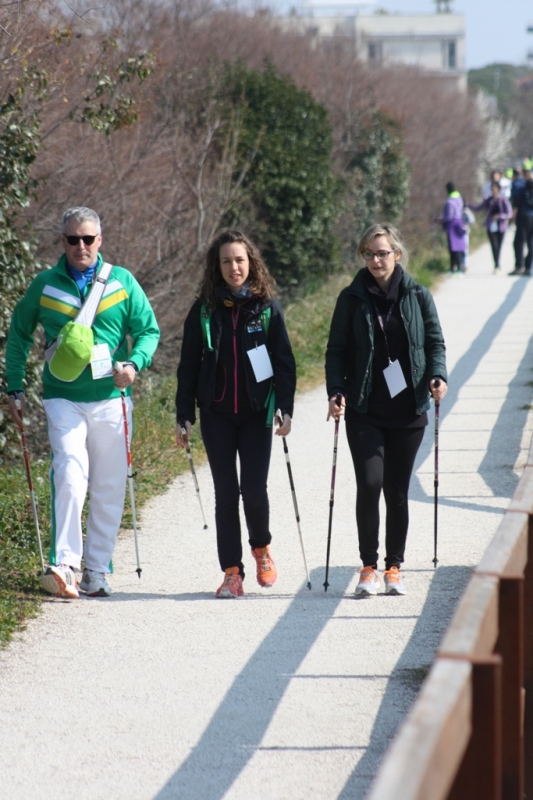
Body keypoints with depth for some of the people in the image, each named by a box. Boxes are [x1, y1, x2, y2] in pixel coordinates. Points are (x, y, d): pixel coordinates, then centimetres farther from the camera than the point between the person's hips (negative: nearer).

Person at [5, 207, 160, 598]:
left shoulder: (123, 282, 3)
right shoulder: (45, 285, 4)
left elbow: (149, 330, 6)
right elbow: (20, 334, 15)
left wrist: (134, 363, -14)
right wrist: (15, 388, 11)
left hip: (111, 399, 2)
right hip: (63, 399, -1)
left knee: (110, 488, 6)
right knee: (70, 475, -20)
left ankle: (97, 569, 18)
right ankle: (63, 565, -22)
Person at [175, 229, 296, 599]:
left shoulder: (266, 307, 2)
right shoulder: (204, 310, 4)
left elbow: (284, 361, 1)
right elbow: (189, 366, 5)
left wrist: (286, 407, -9)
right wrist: (184, 417, 1)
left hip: (257, 413, -1)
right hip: (217, 414, 1)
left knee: (254, 489, -7)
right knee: (226, 492, 1)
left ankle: (262, 548, 22)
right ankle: (232, 571, 8)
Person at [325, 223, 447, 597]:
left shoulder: (418, 296, 4)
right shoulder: (352, 298, 2)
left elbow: (435, 341, 8)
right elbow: (337, 350, 4)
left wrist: (438, 376, -10)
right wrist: (336, 391, -10)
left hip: (408, 411, 1)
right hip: (364, 411, -1)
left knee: (398, 491, 7)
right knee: (369, 483, -13)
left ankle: (394, 567, 19)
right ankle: (369, 566, -1)